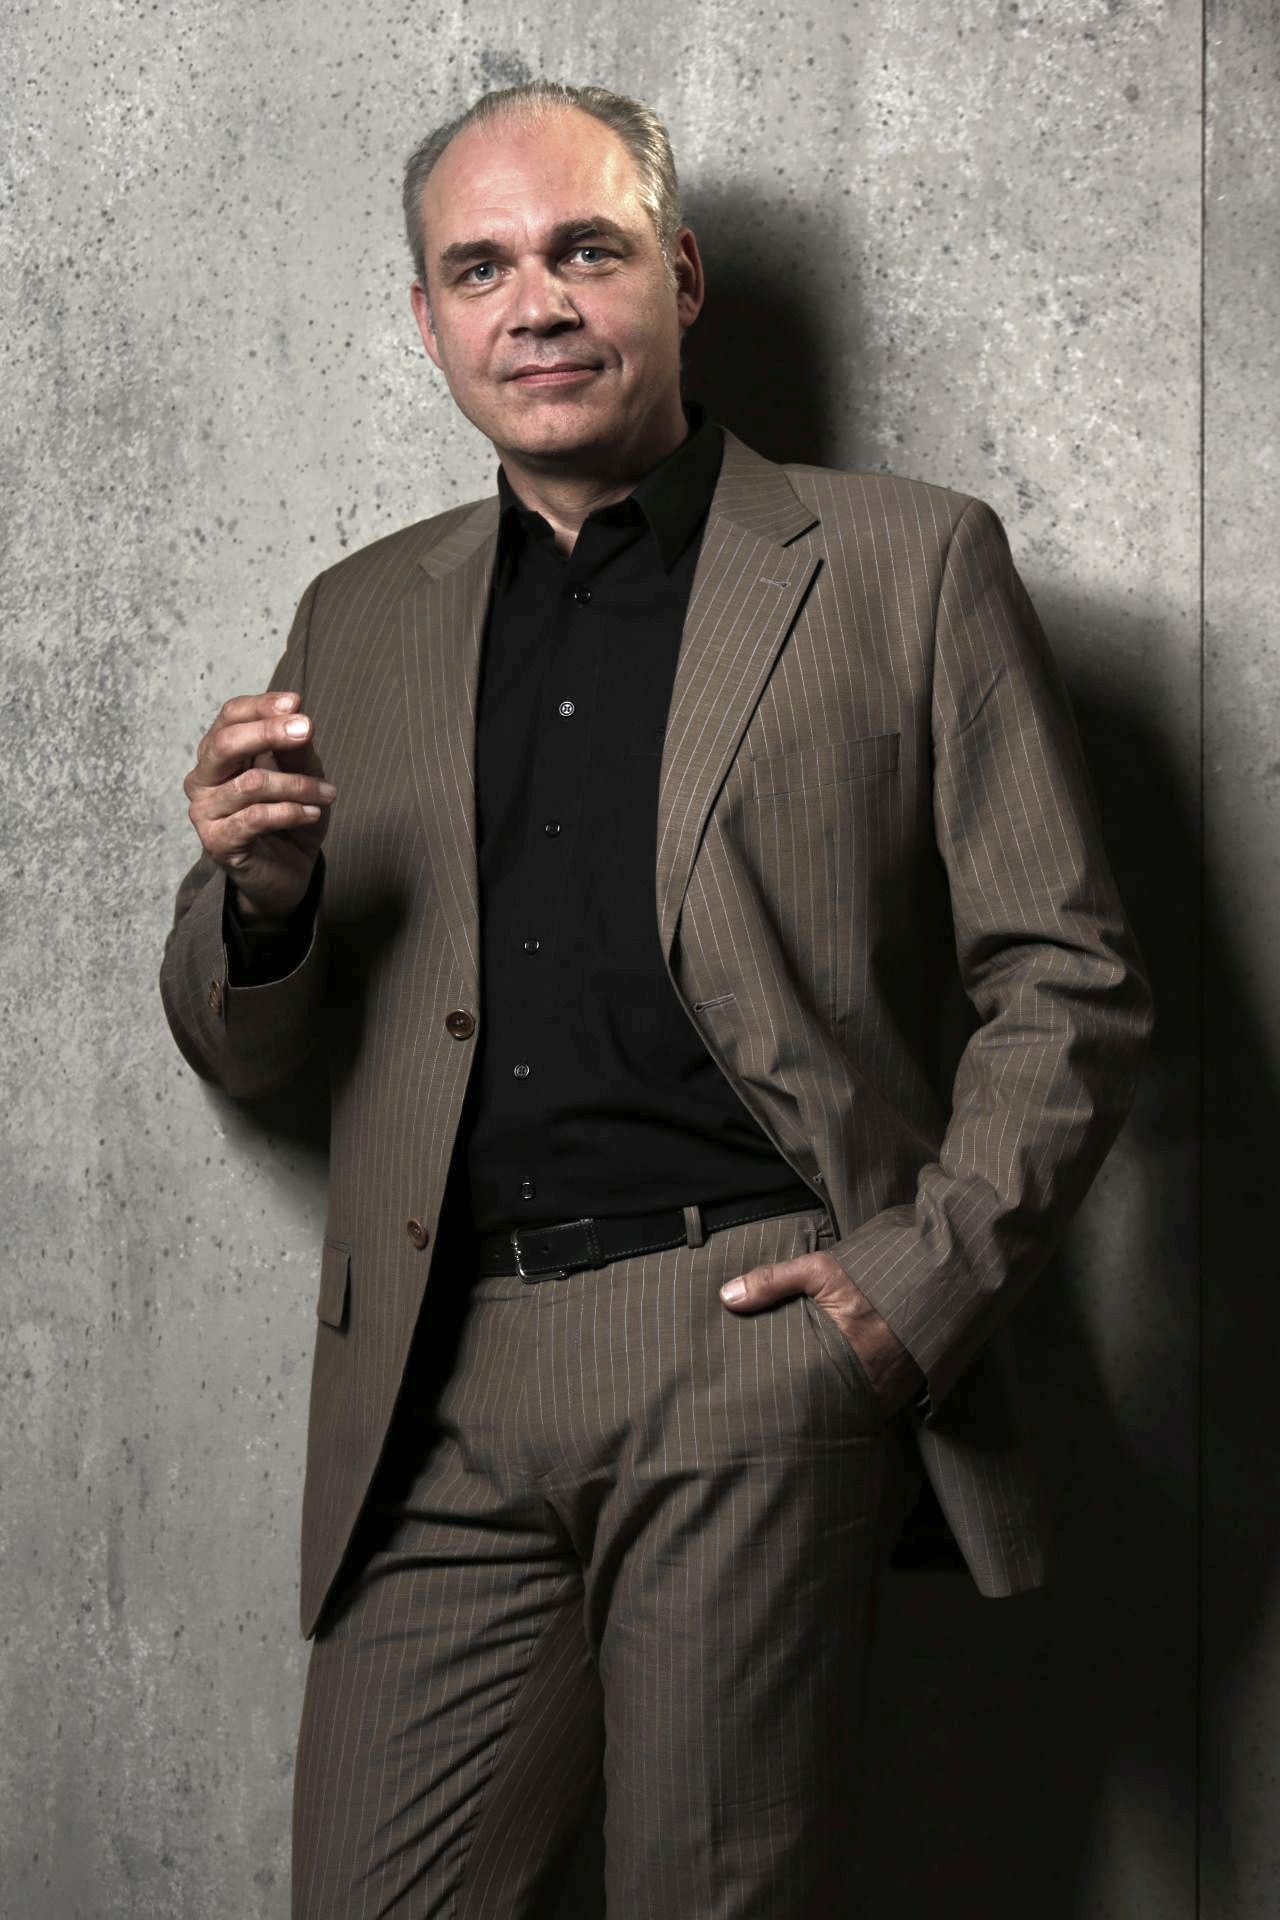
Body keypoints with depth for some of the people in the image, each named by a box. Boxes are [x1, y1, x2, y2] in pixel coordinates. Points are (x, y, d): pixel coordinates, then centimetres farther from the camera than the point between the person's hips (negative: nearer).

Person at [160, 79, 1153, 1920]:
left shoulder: (907, 564, 6)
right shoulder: (360, 622, 17)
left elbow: (1069, 980, 5)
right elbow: (240, 1052, 19)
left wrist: (927, 1281, -8)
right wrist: (259, 892, -4)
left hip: (754, 1353, -3)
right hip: (439, 1395, 3)